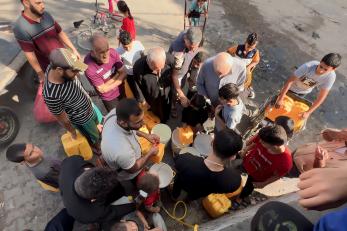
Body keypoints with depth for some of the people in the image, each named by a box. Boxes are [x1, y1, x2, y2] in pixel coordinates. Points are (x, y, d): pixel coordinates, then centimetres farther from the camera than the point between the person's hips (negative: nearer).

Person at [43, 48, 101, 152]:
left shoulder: (55, 66, -23)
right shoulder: (52, 95, -41)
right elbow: (62, 119, -23)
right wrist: (73, 133, -5)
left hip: (89, 105, 6)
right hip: (82, 119, -5)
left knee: (97, 124, 33)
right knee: (94, 137, 24)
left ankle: (98, 133, 65)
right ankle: (97, 148, 55)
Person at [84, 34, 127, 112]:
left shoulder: (112, 52, -22)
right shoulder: (89, 67, -32)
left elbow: (123, 73, -13)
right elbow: (103, 89, -24)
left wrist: (111, 81, -25)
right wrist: (117, 75, -19)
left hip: (121, 90, 4)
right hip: (109, 97, -3)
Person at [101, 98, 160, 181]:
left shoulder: (114, 113, -31)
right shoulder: (122, 151, -49)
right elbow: (133, 169, -26)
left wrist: (146, 135, -11)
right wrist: (150, 154, -15)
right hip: (126, 173, -5)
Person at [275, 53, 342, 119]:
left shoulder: (331, 76, -32)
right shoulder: (308, 66, -41)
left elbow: (321, 97, -25)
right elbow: (290, 81, -35)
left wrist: (308, 112, -28)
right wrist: (280, 98, -36)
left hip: (304, 91, 3)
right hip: (291, 88, -2)